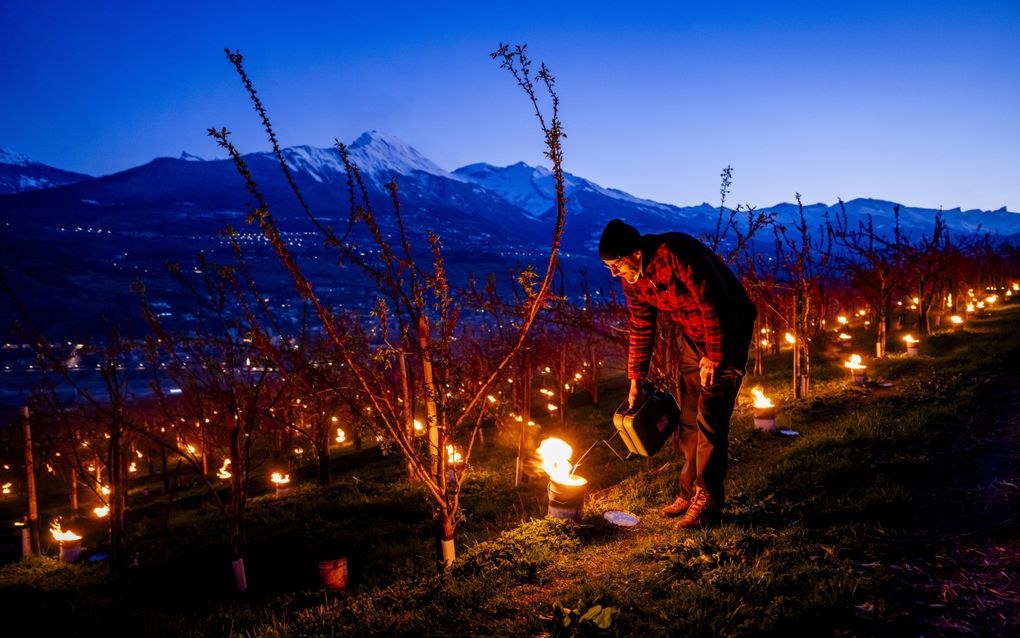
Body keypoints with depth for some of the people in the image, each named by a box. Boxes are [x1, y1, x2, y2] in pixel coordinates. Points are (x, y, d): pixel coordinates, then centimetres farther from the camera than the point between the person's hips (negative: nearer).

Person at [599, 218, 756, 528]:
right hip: (693, 335, 8)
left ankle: (708, 503, -2)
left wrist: (714, 356, -19)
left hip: (728, 328, -8)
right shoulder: (632, 277, -5)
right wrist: (636, 379, 8)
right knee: (688, 417, 9)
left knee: (710, 419, -10)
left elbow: (713, 305, -26)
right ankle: (689, 493, 21)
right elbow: (641, 328, 6)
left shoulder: (675, 255, -31)